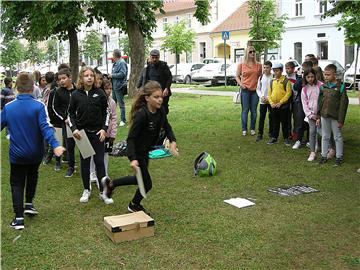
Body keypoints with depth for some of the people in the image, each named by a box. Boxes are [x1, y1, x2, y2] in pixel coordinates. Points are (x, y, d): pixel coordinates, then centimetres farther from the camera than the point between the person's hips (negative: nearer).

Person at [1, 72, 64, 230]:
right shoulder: (38, 106, -15)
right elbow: (45, 127, -25)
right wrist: (55, 145, -31)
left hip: (17, 154, 0)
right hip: (35, 153, 0)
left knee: (16, 184, 10)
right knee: (32, 175, 29)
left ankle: (19, 218, 4)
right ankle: (29, 204, 28)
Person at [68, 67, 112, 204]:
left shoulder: (100, 93, -2)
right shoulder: (76, 95, -1)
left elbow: (106, 113, 4)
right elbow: (71, 114, 6)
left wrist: (104, 128, -7)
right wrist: (74, 129, -8)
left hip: (97, 132, -1)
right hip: (82, 133, 1)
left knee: (99, 161, 2)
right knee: (84, 161, 10)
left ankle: (102, 191, 11)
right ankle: (86, 190, 23)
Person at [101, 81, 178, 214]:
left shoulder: (160, 111, -8)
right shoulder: (141, 114, -29)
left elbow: (167, 127, 8)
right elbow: (131, 138, -28)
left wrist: (172, 141, -10)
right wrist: (133, 159, -38)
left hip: (145, 151, 8)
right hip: (136, 152, -8)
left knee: (141, 179, 22)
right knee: (147, 183, 2)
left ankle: (110, 183, 41)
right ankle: (134, 205, 31)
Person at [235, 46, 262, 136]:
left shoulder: (258, 65, 7)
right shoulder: (241, 65, 2)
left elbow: (260, 76, 15)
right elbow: (237, 76, 7)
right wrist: (240, 84, -10)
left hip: (255, 90, 2)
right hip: (245, 90, -2)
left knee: (254, 110, 6)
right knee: (245, 110, 0)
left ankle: (252, 128, 17)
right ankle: (244, 129, 8)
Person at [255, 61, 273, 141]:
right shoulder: (261, 78, 5)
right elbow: (258, 89, 9)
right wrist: (261, 96, -7)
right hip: (262, 101, 2)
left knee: (271, 117, 6)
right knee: (261, 117, 3)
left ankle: (271, 133, 18)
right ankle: (260, 133, 8)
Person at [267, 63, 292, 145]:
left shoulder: (286, 81, -6)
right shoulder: (272, 81, 10)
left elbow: (288, 93, -11)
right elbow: (269, 93, 11)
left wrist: (280, 102, -16)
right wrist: (271, 103, -4)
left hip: (283, 105, -4)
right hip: (274, 106, 4)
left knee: (284, 122, 4)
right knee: (275, 123, 12)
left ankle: (286, 138, 13)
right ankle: (274, 138, 21)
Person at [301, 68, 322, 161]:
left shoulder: (320, 85, -3)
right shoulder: (304, 89, 5)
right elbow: (304, 103, 5)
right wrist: (311, 115, -2)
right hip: (311, 114, 2)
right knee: (312, 132, -3)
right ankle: (312, 152, 3)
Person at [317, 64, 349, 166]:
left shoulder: (340, 87, -9)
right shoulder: (323, 86, 5)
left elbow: (343, 104, -10)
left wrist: (341, 120, -12)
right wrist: (318, 116, 7)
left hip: (335, 116, -4)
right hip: (324, 116, 4)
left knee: (337, 137, 7)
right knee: (325, 136, 13)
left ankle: (339, 157, 17)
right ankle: (324, 155, 22)